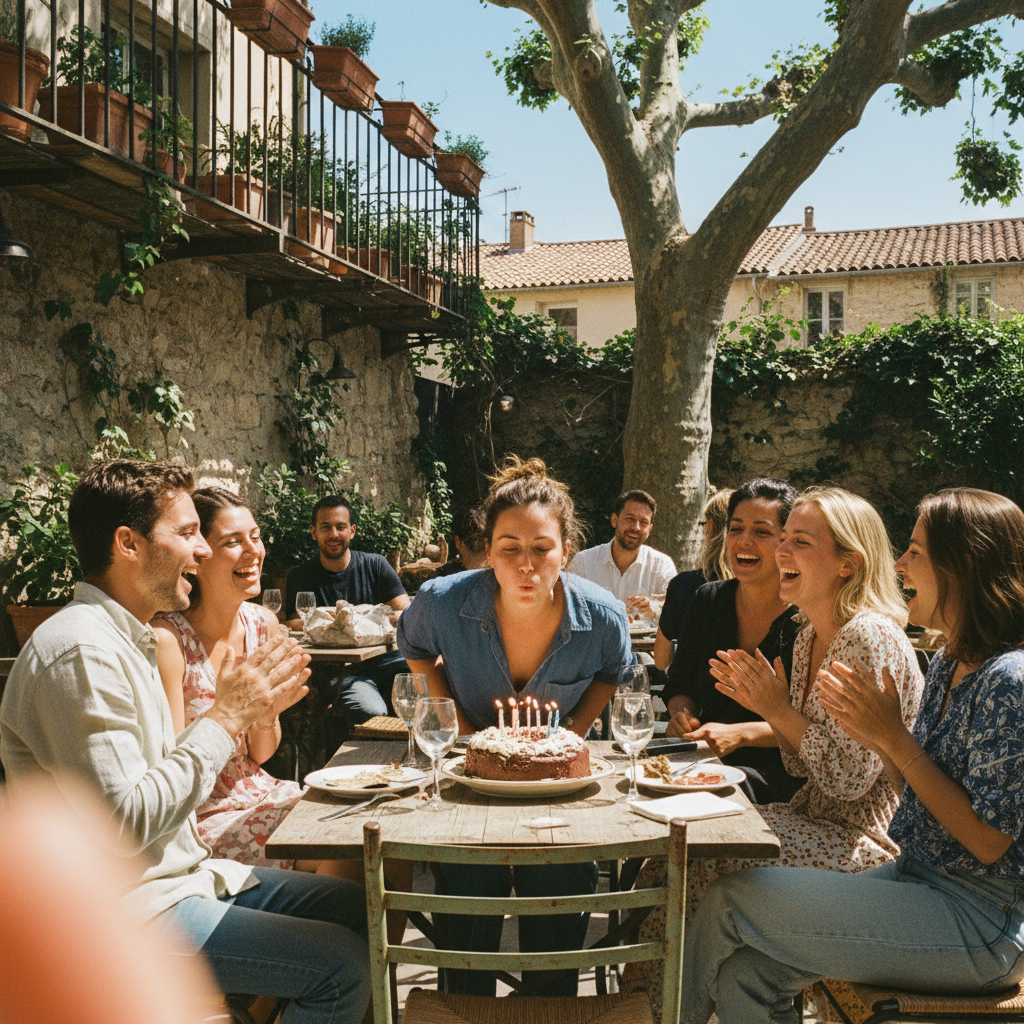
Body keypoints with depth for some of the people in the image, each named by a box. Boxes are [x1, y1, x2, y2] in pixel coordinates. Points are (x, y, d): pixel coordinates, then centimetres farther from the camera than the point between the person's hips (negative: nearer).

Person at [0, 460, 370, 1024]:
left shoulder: (126, 638, 11)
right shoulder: (79, 651, -22)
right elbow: (123, 824, -26)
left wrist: (247, 708, 3)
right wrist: (225, 716, -19)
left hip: (182, 871, 10)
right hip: (126, 910, -10)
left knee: (359, 906, 11)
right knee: (343, 964, -17)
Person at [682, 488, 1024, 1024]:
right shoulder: (948, 665, 9)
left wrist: (895, 736, -19)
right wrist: (878, 740, -5)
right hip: (919, 879, 8)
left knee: (732, 899, -10)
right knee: (744, 973, -7)